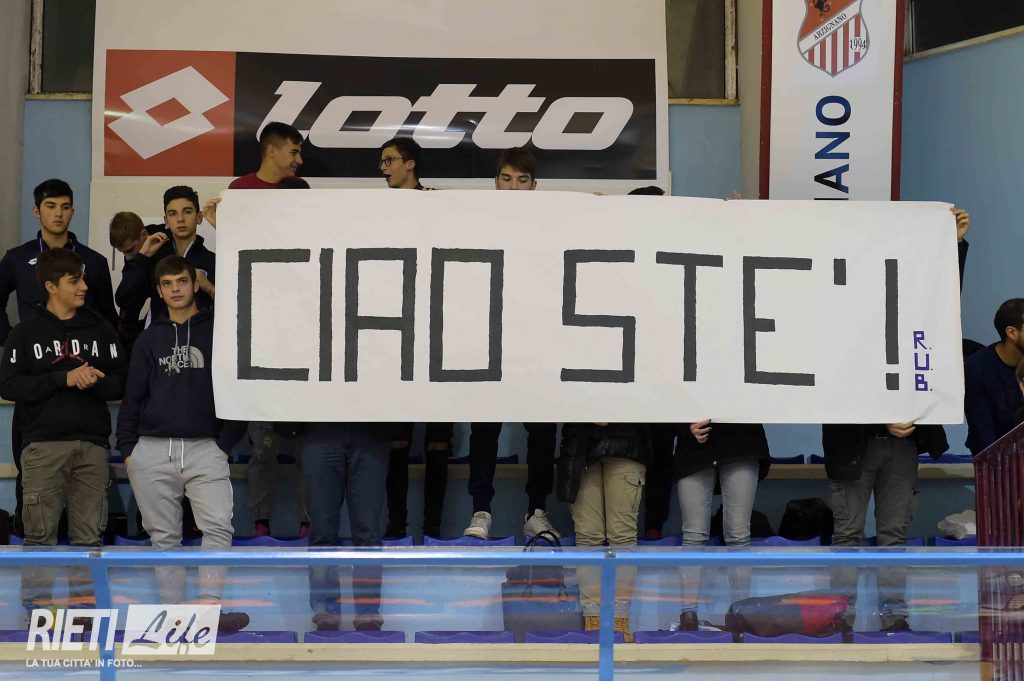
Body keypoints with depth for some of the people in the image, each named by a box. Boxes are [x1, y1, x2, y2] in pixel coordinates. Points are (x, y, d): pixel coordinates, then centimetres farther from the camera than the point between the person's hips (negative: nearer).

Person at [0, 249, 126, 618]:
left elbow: (119, 384, 9)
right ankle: (35, 602, 3)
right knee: (40, 532, -3)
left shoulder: (101, 330, 13)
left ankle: (84, 601, 9)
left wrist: (93, 381, -13)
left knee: (88, 534, 2)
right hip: (43, 445, -2)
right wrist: (65, 378, -11)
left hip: (92, 445, 2)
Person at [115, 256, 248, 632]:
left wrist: (226, 442, -2)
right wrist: (127, 448, 4)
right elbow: (132, 397, 12)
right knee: (164, 536, 3)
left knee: (218, 526, -18)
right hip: (152, 452, 2)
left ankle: (208, 606, -23)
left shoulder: (219, 333, 6)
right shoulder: (150, 339, 12)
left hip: (205, 449, -2)